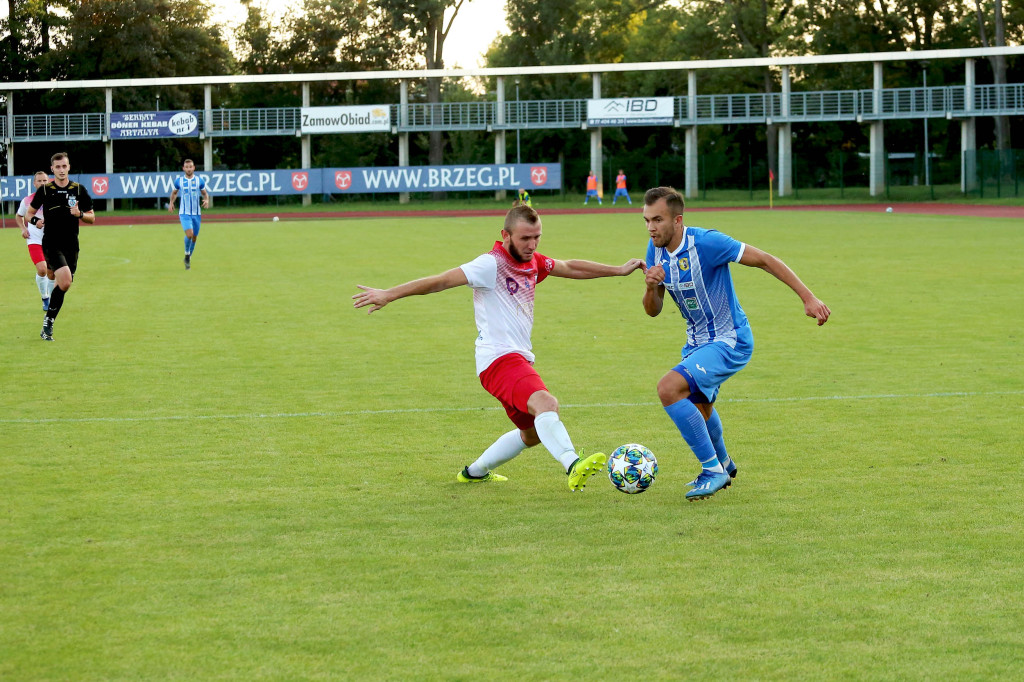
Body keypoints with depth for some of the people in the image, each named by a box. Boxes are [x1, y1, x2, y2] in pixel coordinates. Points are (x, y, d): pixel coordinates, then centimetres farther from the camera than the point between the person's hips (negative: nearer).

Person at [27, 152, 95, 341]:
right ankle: (48, 323, -8)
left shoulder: (79, 190, 4)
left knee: (63, 285, 5)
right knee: (65, 282, -21)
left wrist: (80, 214, -13)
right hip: (51, 243, -3)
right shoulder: (44, 190, 1)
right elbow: (29, 213, 11)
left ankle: (48, 324, 20)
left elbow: (92, 218, 8)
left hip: (71, 244, 3)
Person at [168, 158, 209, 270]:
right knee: (189, 234, -22)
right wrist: (171, 203, 2)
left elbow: (205, 194, 11)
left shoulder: (199, 180, 1)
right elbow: (174, 192, 18)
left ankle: (188, 258, 30)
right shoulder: (179, 180, 1)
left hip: (196, 213, 2)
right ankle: (187, 254, 2)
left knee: (194, 237, 8)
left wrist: (207, 201, -10)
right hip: (184, 213, -2)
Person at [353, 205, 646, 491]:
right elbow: (440, 281, -17)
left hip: (519, 358, 10)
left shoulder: (533, 262, 12)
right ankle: (573, 465, -55)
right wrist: (388, 294, -23)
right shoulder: (492, 264, -13)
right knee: (546, 403, -34)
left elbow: (571, 267, 28)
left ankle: (475, 472, 39)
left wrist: (619, 270, 32)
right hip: (498, 358, -10)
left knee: (532, 433, 23)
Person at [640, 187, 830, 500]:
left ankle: (713, 471, -12)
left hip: (730, 342, -8)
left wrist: (808, 298, -24)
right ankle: (723, 465, 57)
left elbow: (765, 260, -21)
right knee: (698, 406, 27)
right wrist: (651, 286, -23)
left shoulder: (706, 242, -26)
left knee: (669, 388, -26)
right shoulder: (655, 249, -5)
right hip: (697, 341, 8)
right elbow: (652, 310, 0)